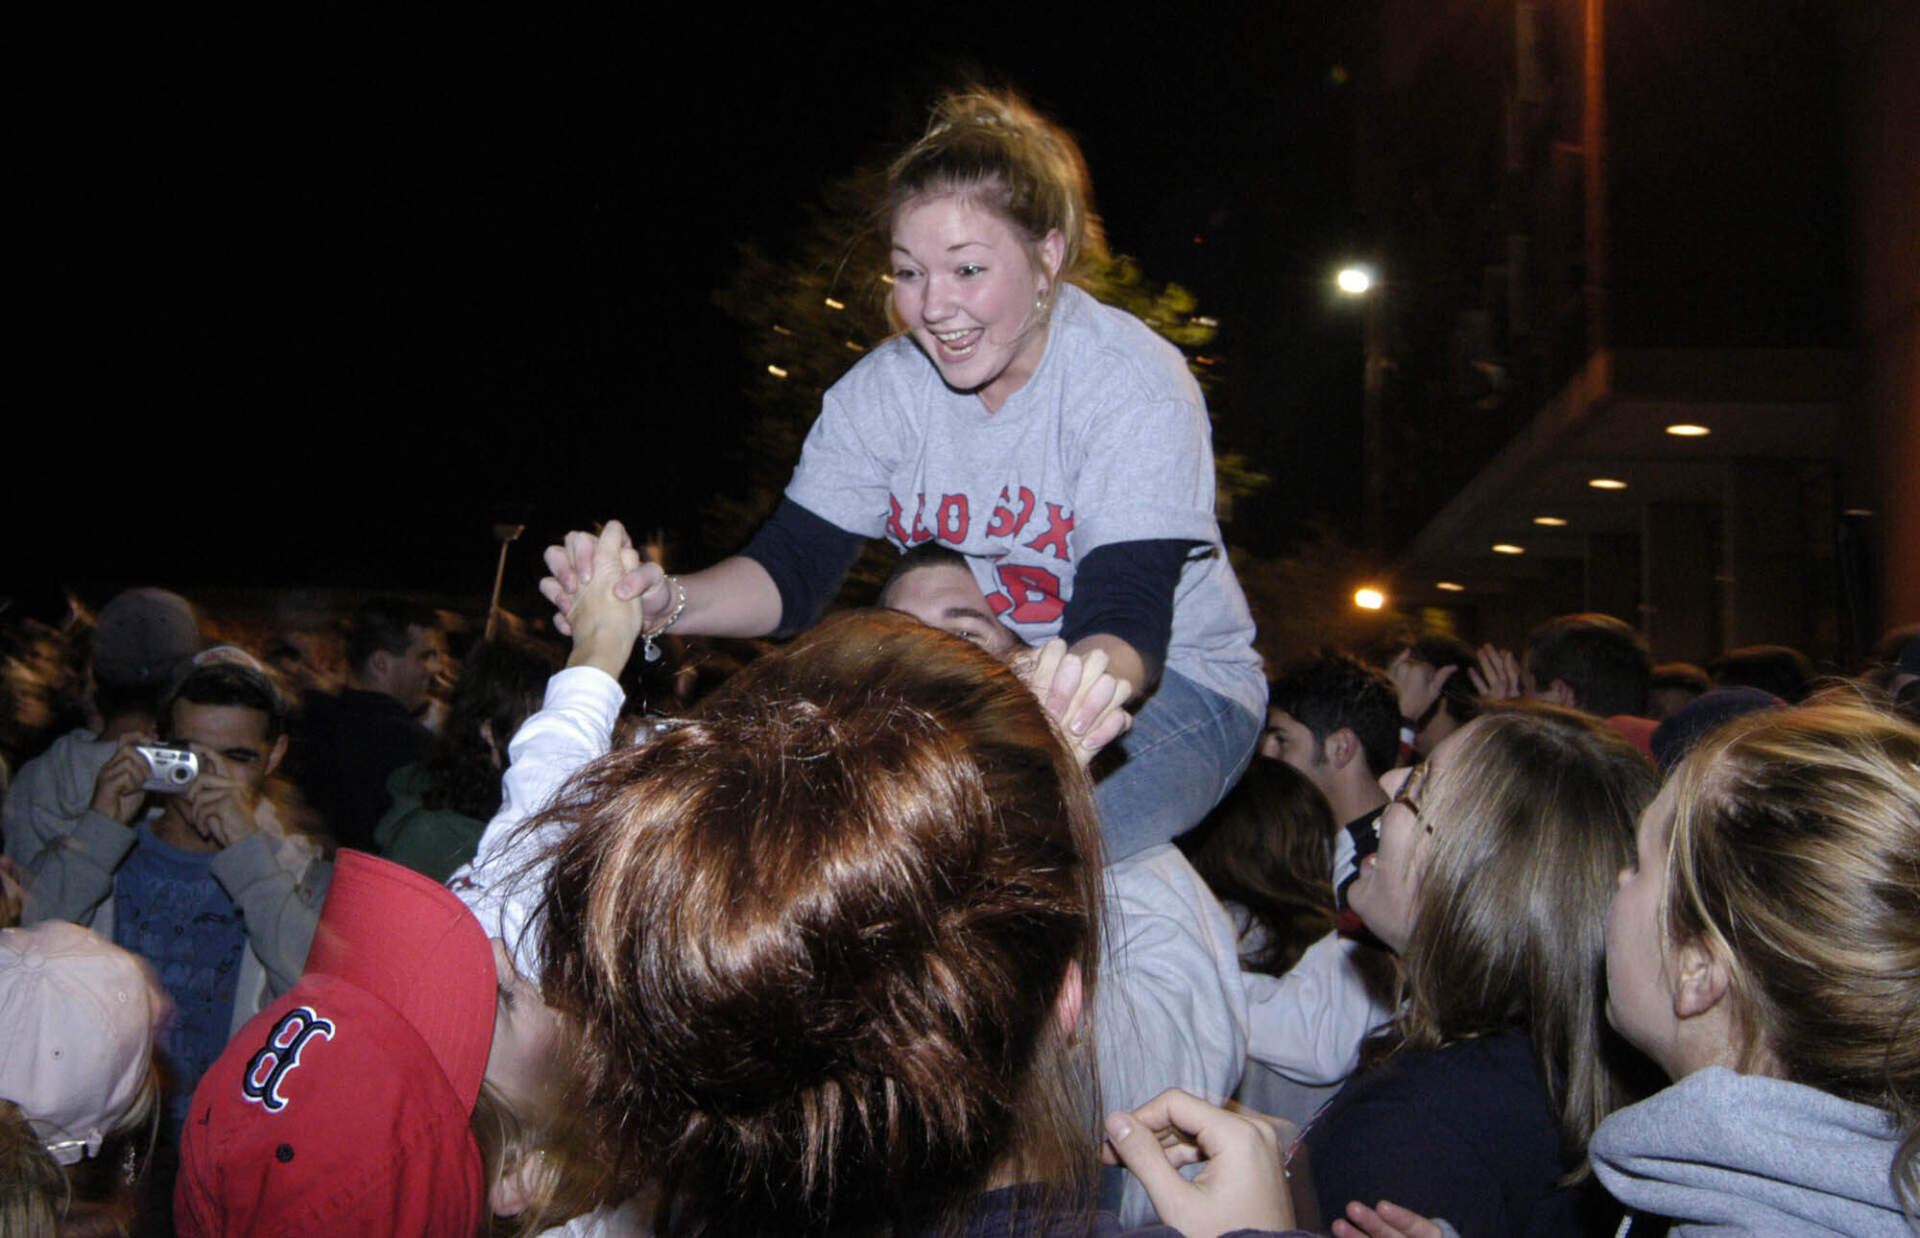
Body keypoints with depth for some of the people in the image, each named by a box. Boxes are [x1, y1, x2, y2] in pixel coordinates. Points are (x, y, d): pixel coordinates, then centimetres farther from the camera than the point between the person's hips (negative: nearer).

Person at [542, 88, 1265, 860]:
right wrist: (669, 602, -30)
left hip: (1171, 687, -5)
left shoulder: (1136, 386, -21)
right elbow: (794, 565, -7)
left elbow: (1125, 620, -30)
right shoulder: (885, 388, -5)